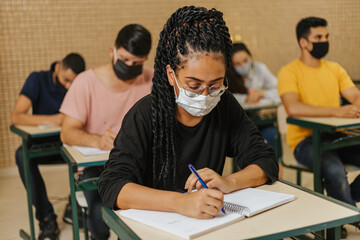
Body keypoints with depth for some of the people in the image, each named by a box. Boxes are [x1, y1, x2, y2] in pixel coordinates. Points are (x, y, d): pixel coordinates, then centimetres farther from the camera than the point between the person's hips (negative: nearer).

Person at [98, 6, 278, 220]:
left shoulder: (225, 106, -1)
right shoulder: (145, 116, -14)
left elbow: (267, 162, 0)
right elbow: (111, 186, -25)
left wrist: (229, 182, -22)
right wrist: (181, 202, -39)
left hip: (212, 224, 3)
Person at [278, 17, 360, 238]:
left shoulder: (335, 69, 14)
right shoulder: (290, 72, -7)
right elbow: (293, 108, -24)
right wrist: (336, 111, -29)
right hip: (305, 139, -6)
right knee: (335, 170, -33)